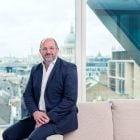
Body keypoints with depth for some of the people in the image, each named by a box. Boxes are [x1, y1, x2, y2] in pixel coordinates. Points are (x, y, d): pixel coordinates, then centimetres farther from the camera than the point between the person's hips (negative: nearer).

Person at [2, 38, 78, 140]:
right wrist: (35, 112, -9)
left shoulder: (68, 68, -7)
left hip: (60, 117, -6)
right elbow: (27, 94, 10)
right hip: (39, 116, 6)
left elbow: (70, 99, -14)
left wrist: (49, 116, -19)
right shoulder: (35, 69, 12)